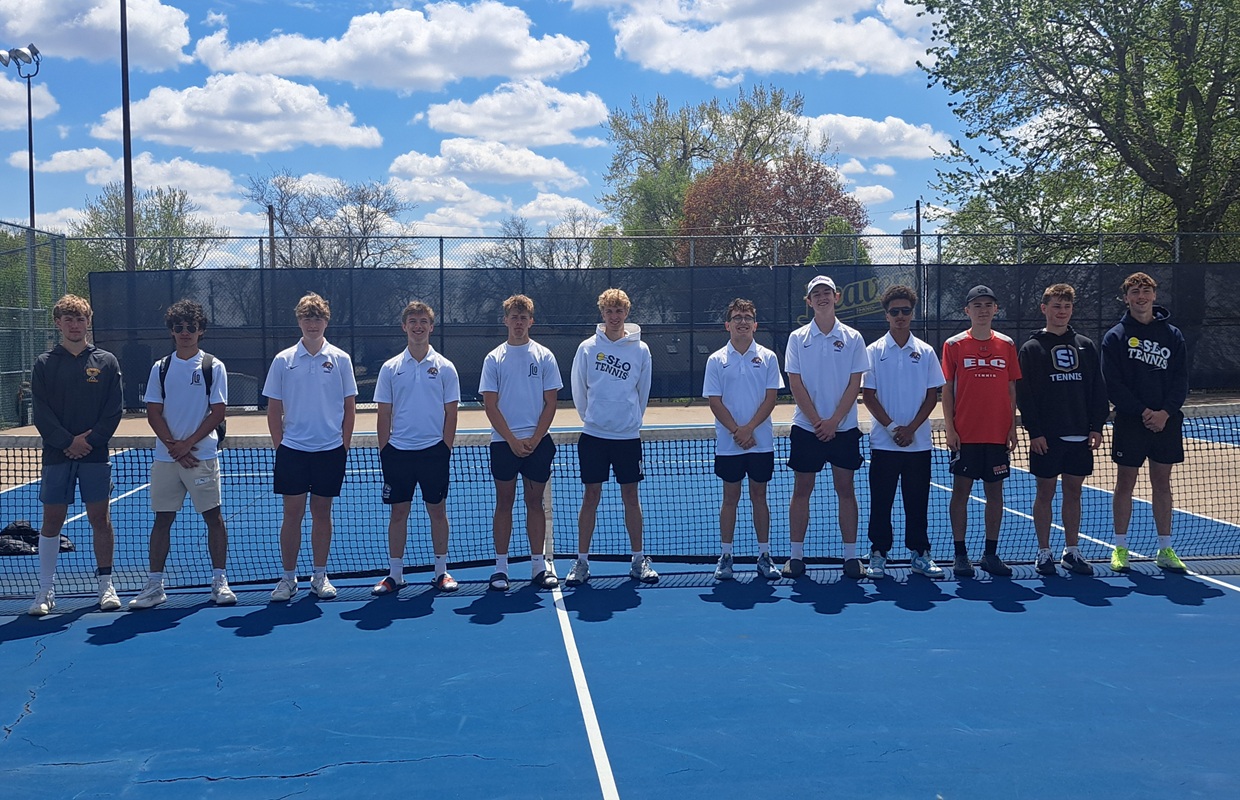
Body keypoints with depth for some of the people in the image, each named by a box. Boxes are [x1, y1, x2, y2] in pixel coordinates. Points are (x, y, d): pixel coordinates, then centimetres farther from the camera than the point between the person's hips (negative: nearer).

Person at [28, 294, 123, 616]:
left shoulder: (106, 362, 4)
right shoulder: (44, 364, 4)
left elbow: (114, 411, 0)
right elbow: (42, 414, -1)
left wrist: (89, 439, -12)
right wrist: (67, 443, -13)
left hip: (95, 455, 0)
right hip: (56, 456, 0)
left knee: (100, 519, 3)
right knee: (51, 521, 3)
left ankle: (106, 584, 12)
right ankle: (46, 590, 11)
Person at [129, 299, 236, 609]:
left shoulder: (213, 367, 0)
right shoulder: (160, 368, 8)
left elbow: (217, 413, -5)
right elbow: (153, 413, 4)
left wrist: (187, 444, -12)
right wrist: (173, 446, -8)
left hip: (203, 455, -3)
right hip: (165, 457, 3)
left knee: (213, 516, 0)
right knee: (162, 518, 6)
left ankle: (219, 581, 7)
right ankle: (154, 585, 10)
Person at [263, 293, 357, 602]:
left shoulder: (340, 359, 2)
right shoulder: (283, 360, 2)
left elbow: (349, 408, 5)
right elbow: (274, 410, 6)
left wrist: (344, 447, 0)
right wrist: (279, 446, 0)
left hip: (330, 450, 0)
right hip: (292, 450, 0)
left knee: (322, 512, 8)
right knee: (292, 513, 2)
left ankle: (320, 576, 18)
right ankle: (288, 578, 12)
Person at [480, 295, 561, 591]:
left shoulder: (544, 356, 4)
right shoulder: (494, 359, 4)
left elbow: (550, 403, 1)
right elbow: (490, 405, -1)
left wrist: (534, 440, -9)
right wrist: (513, 441, -10)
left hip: (538, 442, 0)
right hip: (503, 442, 0)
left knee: (535, 502, 7)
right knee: (504, 503, 4)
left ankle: (539, 565, 13)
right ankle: (500, 567, 8)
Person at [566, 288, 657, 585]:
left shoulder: (640, 350, 1)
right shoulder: (587, 348, 0)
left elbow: (643, 392, 11)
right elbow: (578, 390, 9)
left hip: (628, 436, 1)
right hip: (593, 436, 0)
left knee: (631, 496, 7)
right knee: (591, 496, 3)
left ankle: (638, 560, 17)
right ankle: (582, 562, 10)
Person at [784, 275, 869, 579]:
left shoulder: (852, 338, 2)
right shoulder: (797, 338, 2)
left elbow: (854, 385, -2)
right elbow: (796, 384, -2)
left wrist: (833, 422, -12)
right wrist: (817, 421, -10)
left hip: (843, 427, 0)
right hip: (806, 427, 0)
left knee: (845, 489, 4)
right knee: (801, 490, 3)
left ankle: (851, 556, 11)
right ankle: (796, 556, 10)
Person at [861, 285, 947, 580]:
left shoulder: (925, 352, 5)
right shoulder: (874, 351, 1)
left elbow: (932, 396, 3)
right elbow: (868, 395, -2)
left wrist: (911, 428, -9)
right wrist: (891, 427, -12)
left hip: (918, 442, 1)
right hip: (883, 442, -1)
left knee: (918, 502, 7)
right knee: (880, 502, 2)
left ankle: (920, 555, 16)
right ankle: (878, 555, 10)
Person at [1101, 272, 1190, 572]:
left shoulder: (1172, 335, 8)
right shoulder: (1115, 336, 0)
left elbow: (1181, 379, 3)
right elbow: (1113, 383, -7)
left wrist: (1166, 412, -11)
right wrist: (1143, 411, -15)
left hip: (1166, 422, 2)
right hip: (1130, 423, -2)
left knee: (1162, 484, 8)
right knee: (1125, 484, 4)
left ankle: (1165, 549, 15)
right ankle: (1120, 548, 12)